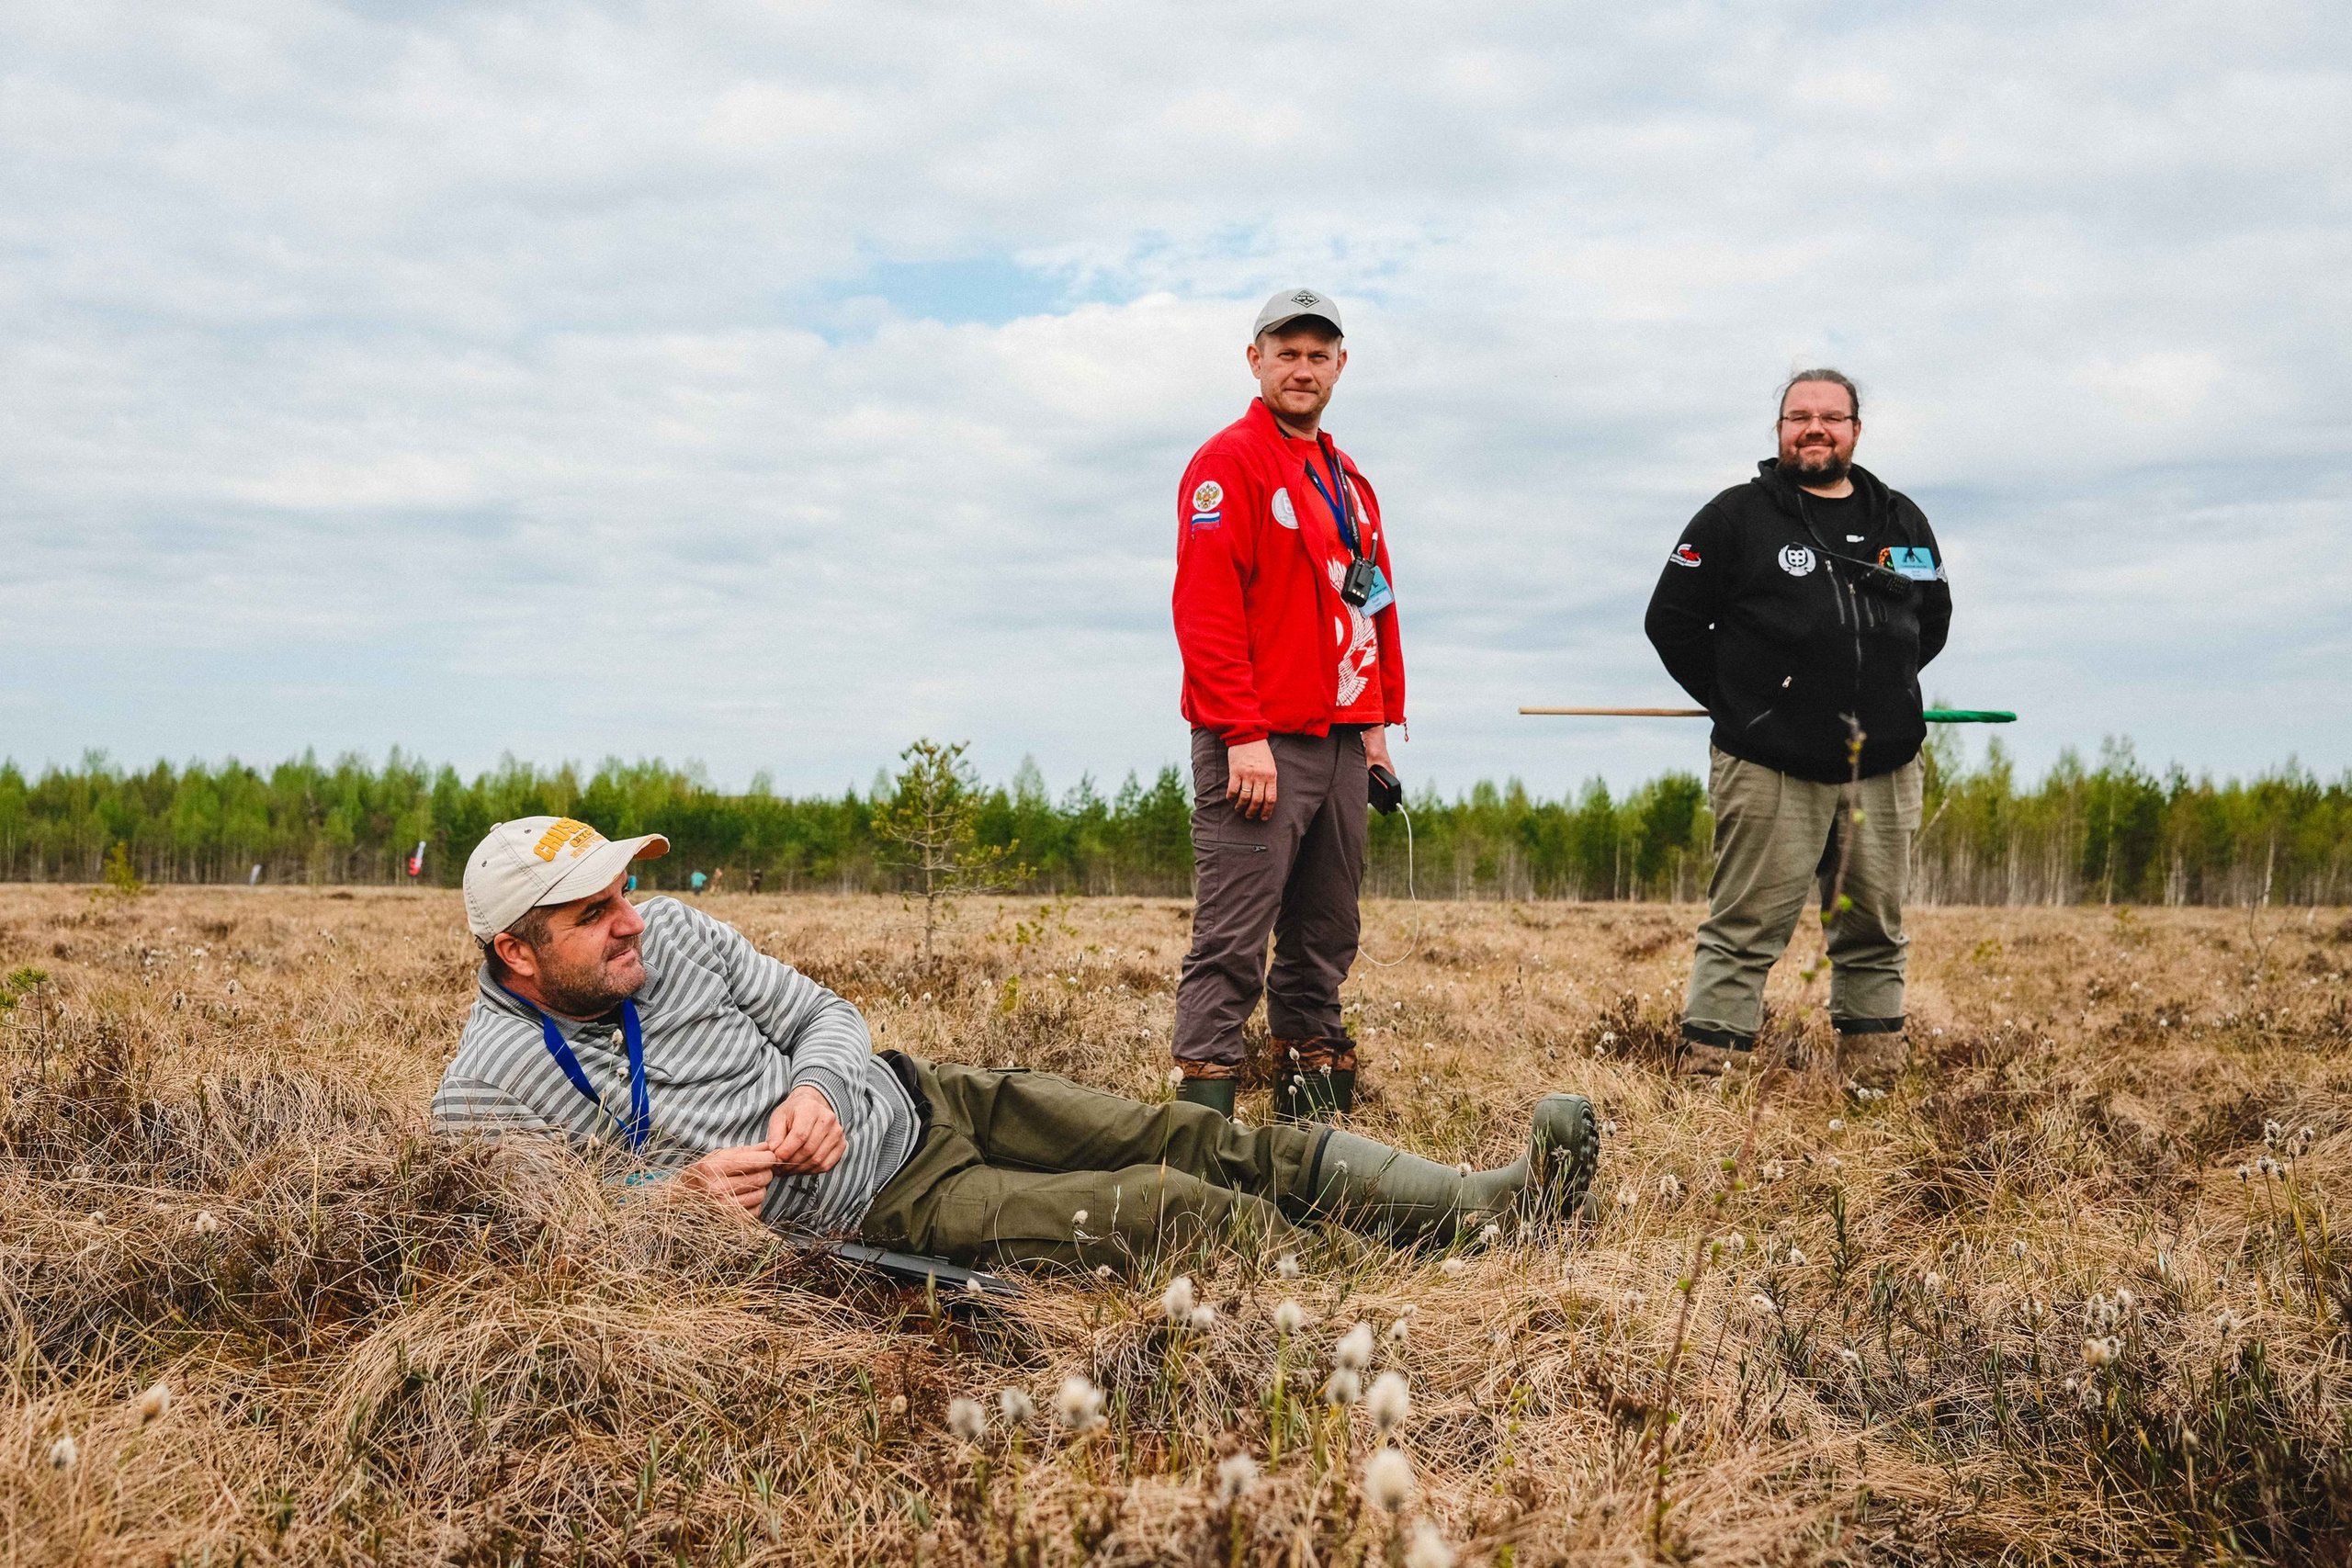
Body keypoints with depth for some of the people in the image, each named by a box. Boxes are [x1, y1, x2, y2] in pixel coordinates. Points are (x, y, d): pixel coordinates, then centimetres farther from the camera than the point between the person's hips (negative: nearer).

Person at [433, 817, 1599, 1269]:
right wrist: (667, 1196, -25)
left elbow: (825, 1016, 7)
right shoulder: (486, 1093, -14)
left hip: (911, 1099, 6)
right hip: (880, 1216, -6)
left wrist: (814, 1087, -16)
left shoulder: (672, 935, 1)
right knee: (1165, 1211, -18)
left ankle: (1490, 1202, -4)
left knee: (1190, 1141, -6)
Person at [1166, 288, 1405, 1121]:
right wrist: (1243, 734, -19)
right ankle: (1205, 1105, -6)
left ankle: (1313, 1083, 21)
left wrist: (1378, 720, 14)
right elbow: (1205, 609, -14)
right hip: (1258, 745, -8)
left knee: (1326, 935, 12)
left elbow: (1375, 602, 23)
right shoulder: (1229, 461, -5)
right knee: (1234, 936, -9)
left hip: (1341, 741, 8)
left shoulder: (1347, 478, 20)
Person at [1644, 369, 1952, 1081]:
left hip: (1883, 768, 5)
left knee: (1875, 929, 10)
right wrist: (1736, 702, 1)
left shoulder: (1901, 521, 13)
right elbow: (1671, 620, 1)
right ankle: (1708, 1072, -2)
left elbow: (1934, 616, 26)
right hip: (1769, 768, -4)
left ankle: (1876, 1070, 20)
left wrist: (1883, 693, 15)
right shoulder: (1736, 516, 0)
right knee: (1745, 929, -6)